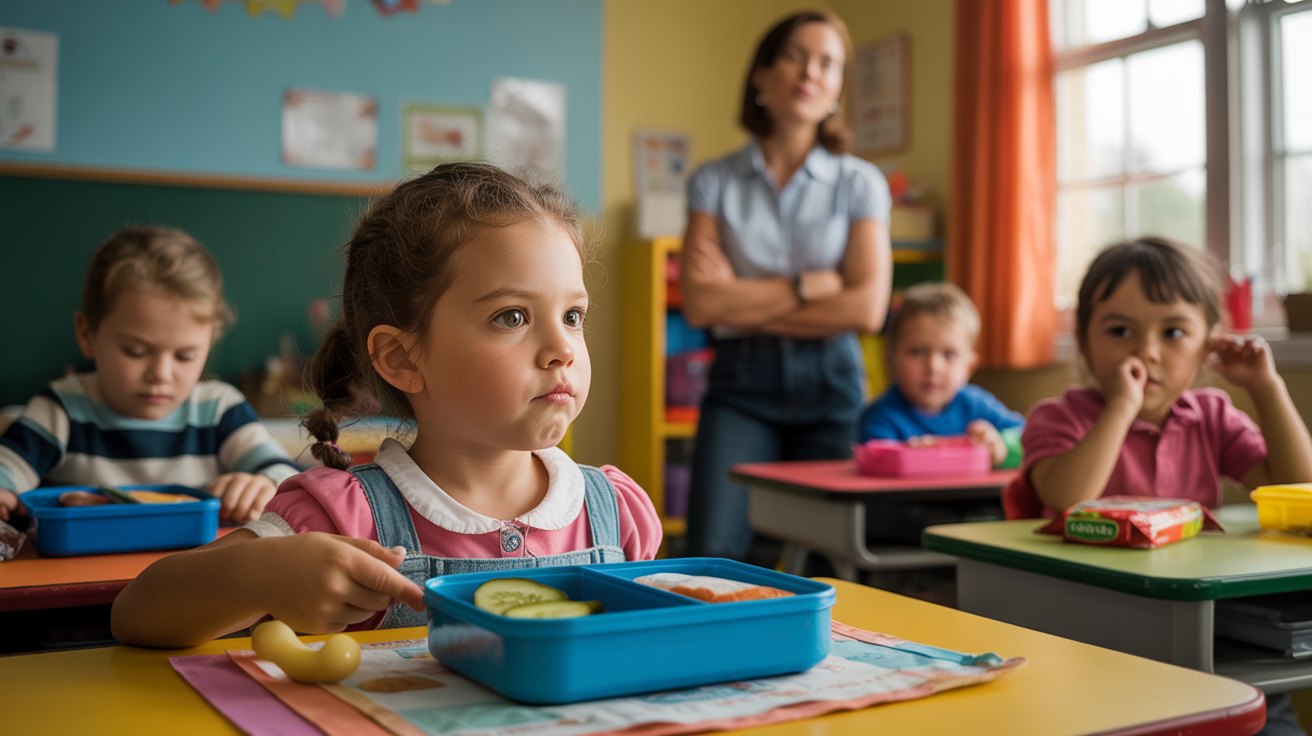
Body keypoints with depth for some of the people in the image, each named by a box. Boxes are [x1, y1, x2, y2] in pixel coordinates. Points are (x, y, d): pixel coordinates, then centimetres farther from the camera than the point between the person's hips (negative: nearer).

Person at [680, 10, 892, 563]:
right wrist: (811, 285, -9)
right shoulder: (715, 181, 5)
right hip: (741, 381, 0)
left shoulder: (860, 182, 5)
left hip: (829, 382, 1)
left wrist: (746, 304, -6)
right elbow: (699, 303, -7)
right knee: (714, 554, -14)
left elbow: (866, 309, -7)